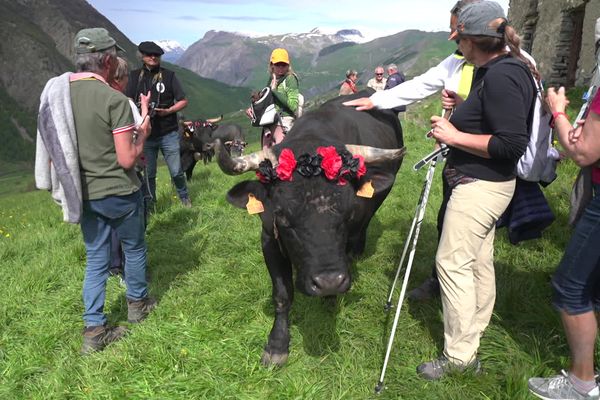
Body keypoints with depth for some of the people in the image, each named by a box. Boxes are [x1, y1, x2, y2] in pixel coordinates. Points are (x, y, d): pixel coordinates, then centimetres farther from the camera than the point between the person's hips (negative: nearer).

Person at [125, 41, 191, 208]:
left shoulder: (168, 75, 3)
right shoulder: (134, 76, 6)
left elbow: (183, 101, 2)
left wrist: (168, 110, -14)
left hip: (168, 133, -1)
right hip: (145, 134, 1)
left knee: (176, 171, 3)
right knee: (148, 174, 7)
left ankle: (184, 197, 29)